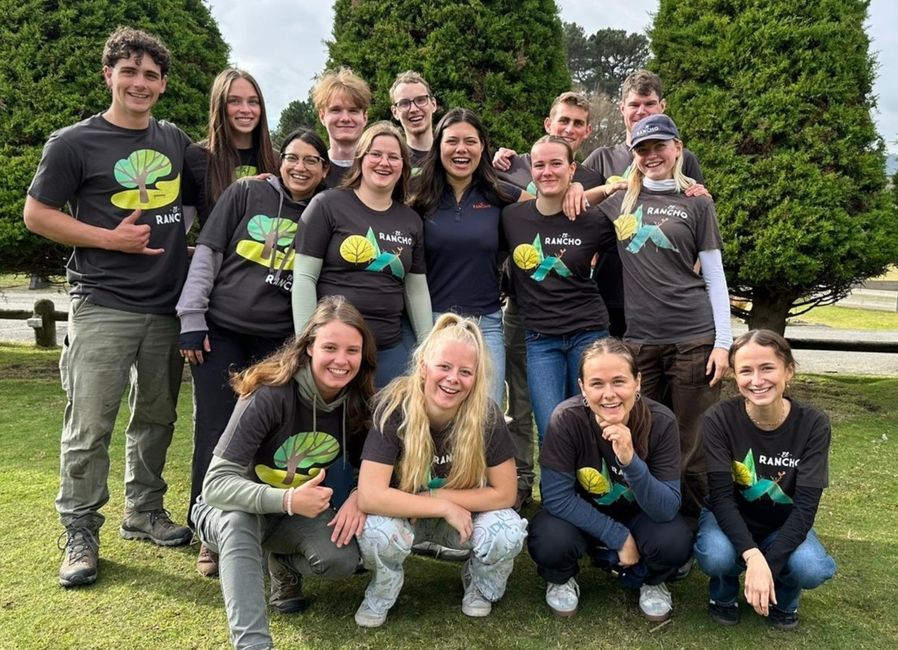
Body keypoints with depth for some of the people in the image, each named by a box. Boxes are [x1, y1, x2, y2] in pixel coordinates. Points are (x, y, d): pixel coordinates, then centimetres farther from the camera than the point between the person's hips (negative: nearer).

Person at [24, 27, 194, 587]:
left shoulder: (176, 141, 12)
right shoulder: (74, 143, -2)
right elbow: (37, 215, -1)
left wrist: (194, 246, 7)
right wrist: (111, 238, -12)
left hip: (169, 305, 5)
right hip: (103, 306, -4)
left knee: (157, 418, 13)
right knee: (89, 427, -2)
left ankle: (144, 513, 30)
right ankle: (80, 533, 13)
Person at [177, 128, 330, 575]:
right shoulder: (246, 194, 3)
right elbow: (206, 254, 0)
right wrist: (191, 319, -5)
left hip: (277, 341, 1)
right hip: (220, 330, -1)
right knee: (215, 430, 3)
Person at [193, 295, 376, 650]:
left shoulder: (358, 403, -14)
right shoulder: (270, 394, -28)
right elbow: (216, 484, -30)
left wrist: (359, 496, -22)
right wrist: (287, 500, -43)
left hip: (300, 515, 4)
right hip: (236, 510, -4)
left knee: (342, 560, -24)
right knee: (239, 521, -38)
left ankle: (284, 564, 9)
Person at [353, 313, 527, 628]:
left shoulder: (486, 414, -22)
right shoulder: (395, 408, -26)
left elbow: (504, 494, -16)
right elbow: (370, 497, -32)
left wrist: (434, 495, -20)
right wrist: (445, 508, -29)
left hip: (464, 515, 1)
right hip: (405, 515, -1)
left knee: (509, 533, -28)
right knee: (377, 530, -34)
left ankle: (480, 586, 8)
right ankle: (381, 596, 2)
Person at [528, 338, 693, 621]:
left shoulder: (661, 421, -24)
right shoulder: (566, 419, -27)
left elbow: (667, 510, -25)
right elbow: (557, 497, -22)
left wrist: (631, 461, -42)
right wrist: (618, 536, -21)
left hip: (637, 514, 1)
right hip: (581, 514, -1)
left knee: (675, 541, -28)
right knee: (549, 543, -31)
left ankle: (652, 581, 9)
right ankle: (561, 579, 7)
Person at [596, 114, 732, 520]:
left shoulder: (696, 202, 6)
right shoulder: (617, 200, 10)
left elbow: (714, 276, 4)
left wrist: (723, 342, -2)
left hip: (693, 338, -2)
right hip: (638, 338, 2)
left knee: (694, 446, 2)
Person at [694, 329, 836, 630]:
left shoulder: (813, 424, -17)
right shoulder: (719, 420, -20)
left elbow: (805, 506, -20)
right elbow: (720, 496, -23)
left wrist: (768, 565, -31)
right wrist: (753, 557, -38)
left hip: (784, 525, 1)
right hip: (730, 520, -1)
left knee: (812, 569, -30)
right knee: (715, 556, -33)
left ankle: (784, 596, 7)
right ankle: (724, 591, 4)